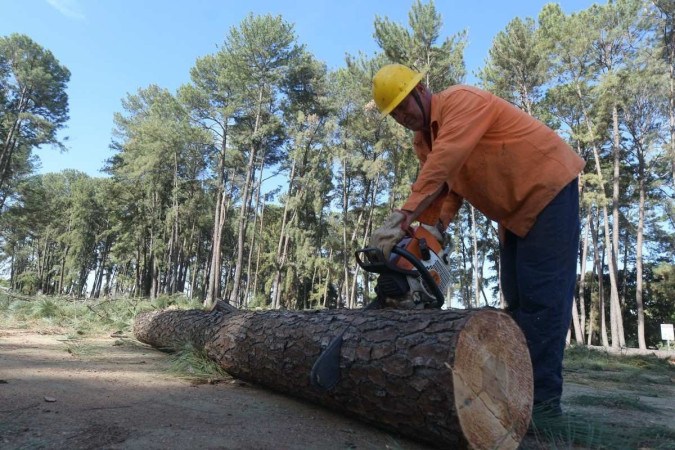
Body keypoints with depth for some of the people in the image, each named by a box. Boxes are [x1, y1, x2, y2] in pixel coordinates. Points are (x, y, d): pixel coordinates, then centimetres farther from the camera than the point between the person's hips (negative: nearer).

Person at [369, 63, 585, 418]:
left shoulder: (460, 101, -21)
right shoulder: (423, 140, 5)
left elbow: (442, 166, -36)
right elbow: (446, 187, -1)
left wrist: (403, 219, -42)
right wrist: (433, 229, -19)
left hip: (548, 188, -9)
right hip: (513, 210, 9)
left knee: (542, 295, -13)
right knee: (516, 299, 6)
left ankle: (544, 398, -8)